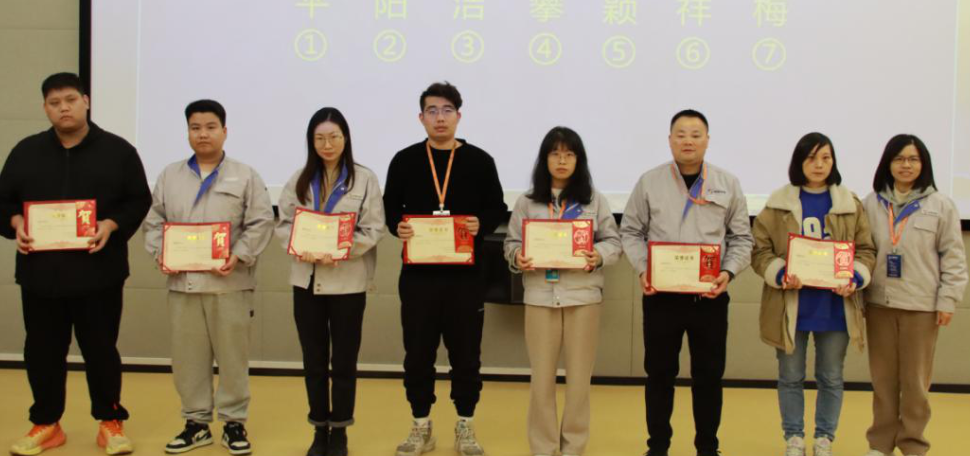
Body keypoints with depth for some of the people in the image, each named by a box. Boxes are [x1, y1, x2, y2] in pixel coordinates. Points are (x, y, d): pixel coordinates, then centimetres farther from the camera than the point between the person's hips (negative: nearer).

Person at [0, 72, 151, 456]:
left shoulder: (118, 151, 2)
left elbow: (139, 201, 1)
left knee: (100, 350, 4)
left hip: (98, 274, -3)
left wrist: (111, 226, -15)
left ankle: (111, 422, 19)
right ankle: (46, 424, 25)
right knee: (42, 351, 10)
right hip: (41, 273, 3)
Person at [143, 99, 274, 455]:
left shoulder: (246, 176, 3)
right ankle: (196, 422, 21)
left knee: (232, 355, 3)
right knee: (187, 356, 8)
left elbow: (261, 223, -3)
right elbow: (154, 221, 12)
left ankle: (234, 422, 16)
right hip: (182, 281, 3)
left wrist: (238, 256, -14)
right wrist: (160, 253, -4)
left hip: (229, 282, -3)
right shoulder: (170, 176, 12)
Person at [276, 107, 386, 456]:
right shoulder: (299, 180, 9)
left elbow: (373, 229, -7)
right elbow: (283, 224, 5)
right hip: (307, 279, 3)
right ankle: (320, 428, 23)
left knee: (344, 360, 6)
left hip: (347, 281, -3)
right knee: (313, 360, 9)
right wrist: (301, 248, -15)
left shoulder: (365, 179, -1)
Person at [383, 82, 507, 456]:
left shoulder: (479, 161, 3)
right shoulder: (405, 161, 5)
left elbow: (498, 209, 5)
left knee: (466, 352, 7)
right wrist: (398, 227, -12)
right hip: (418, 274, 1)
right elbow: (390, 207, 10)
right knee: (418, 352, 8)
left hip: (465, 275, -1)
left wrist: (481, 224, -15)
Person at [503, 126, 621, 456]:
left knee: (579, 377, 7)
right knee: (542, 377, 5)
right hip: (540, 297, 0)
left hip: (583, 296, 0)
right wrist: (517, 258, -14)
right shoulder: (527, 202, 4)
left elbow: (613, 242, 4)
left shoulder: (595, 200, 4)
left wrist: (599, 256, -15)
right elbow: (511, 242, 6)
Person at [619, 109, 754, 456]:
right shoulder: (649, 182, 1)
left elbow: (741, 237, 7)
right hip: (660, 294, -1)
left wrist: (729, 272, -10)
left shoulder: (728, 184, 4)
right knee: (659, 373, 8)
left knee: (709, 375, 9)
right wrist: (642, 269, -11)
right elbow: (630, 232, 5)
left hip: (710, 296, 1)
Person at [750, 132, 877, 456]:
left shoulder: (850, 204, 5)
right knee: (791, 377, 8)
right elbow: (760, 249, -2)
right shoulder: (778, 203, 0)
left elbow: (866, 250, 5)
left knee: (831, 377, 11)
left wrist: (855, 278, -15)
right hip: (791, 304, -1)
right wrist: (780, 275, -20)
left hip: (835, 305, 1)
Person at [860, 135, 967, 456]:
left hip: (922, 305, -2)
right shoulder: (871, 203, 5)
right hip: (879, 303, 2)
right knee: (883, 378, 10)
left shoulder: (941, 206, -2)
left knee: (915, 380, 6)